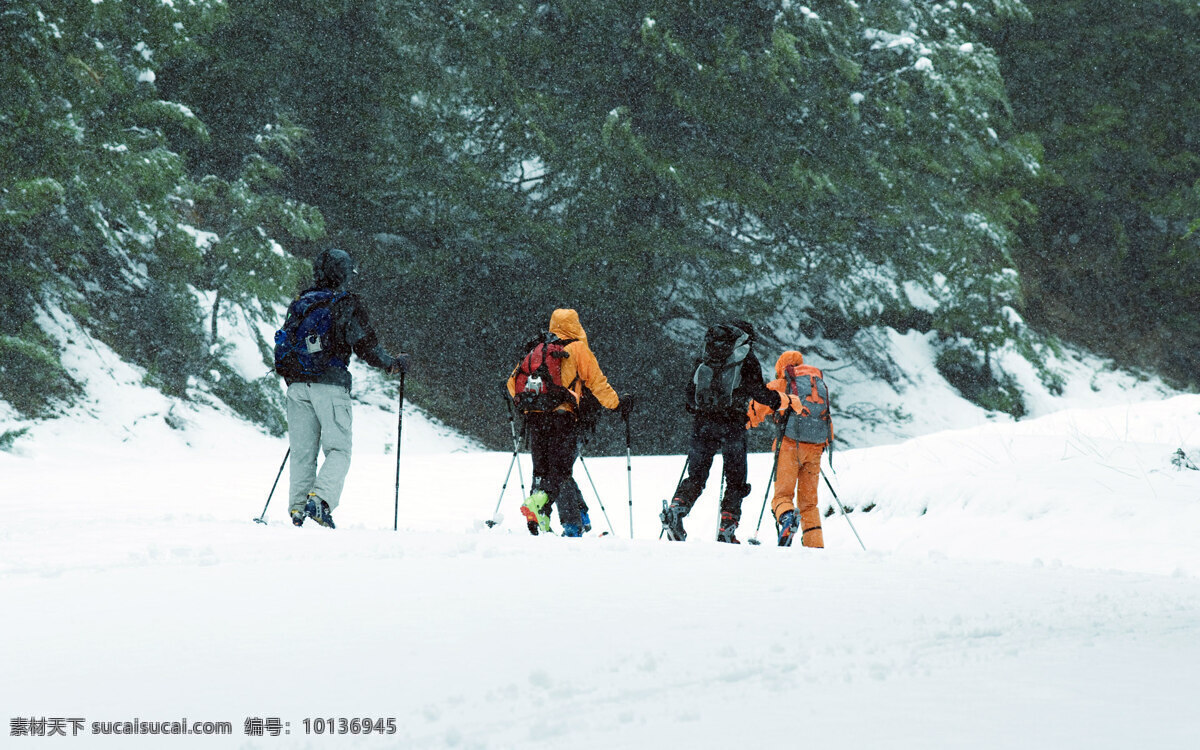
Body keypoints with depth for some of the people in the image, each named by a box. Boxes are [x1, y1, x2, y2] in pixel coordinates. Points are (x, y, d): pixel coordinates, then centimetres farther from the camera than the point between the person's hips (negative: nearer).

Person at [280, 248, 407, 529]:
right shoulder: (346, 303, -2)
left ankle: (298, 507, 3)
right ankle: (320, 499, -22)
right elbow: (365, 345, -8)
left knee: (302, 452, 9)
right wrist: (392, 364, 7)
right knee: (338, 450, -3)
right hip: (330, 384, -5)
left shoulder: (298, 303, 15)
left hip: (297, 386, 5)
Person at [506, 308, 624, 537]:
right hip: (562, 416, -4)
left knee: (541, 470, 14)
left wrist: (523, 402, 33)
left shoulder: (537, 350, 17)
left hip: (534, 416, 4)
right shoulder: (578, 349, 4)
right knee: (561, 472, -4)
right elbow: (597, 381, 4)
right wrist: (616, 403, 15)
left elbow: (513, 381, 17)